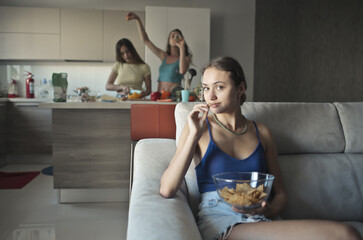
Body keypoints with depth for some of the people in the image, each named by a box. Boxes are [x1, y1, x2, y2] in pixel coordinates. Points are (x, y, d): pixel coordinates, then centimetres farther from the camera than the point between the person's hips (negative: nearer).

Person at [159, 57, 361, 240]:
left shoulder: (261, 132, 13)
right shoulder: (199, 128, 3)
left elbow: (280, 193, 18)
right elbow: (166, 190, -8)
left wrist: (269, 210, -7)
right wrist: (194, 134, -11)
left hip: (261, 221, 5)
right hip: (219, 222, -5)